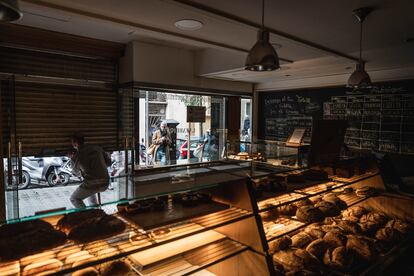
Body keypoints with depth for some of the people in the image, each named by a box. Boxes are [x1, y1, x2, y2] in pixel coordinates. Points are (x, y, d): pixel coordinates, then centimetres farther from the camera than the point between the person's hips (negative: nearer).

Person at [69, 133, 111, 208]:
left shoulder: (78, 155, -2)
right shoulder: (97, 148, 6)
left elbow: (76, 173, 16)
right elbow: (108, 162, 14)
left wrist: (72, 159, 27)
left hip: (92, 184, -5)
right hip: (105, 183, 5)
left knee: (74, 199, 18)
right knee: (91, 191, 37)